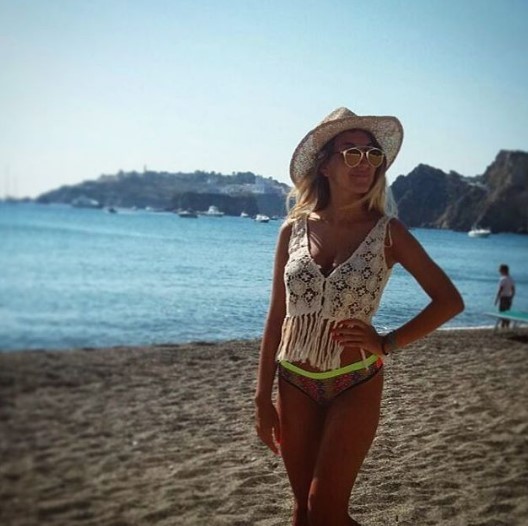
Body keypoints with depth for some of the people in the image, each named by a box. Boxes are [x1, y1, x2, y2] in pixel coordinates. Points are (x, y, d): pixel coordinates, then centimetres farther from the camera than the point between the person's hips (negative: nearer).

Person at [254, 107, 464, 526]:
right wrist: (263, 397, 3)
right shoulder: (294, 230, 0)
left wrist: (387, 344, -10)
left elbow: (450, 300, -3)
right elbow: (277, 316, 3)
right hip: (295, 384, 3)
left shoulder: (387, 232, -5)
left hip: (356, 384, -2)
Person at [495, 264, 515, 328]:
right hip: (509, 298, 8)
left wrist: (496, 299, -12)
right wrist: (511, 298, 20)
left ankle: (502, 326, -3)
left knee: (502, 313, -3)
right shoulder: (511, 279, 8)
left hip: (503, 298, -8)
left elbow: (500, 290, -18)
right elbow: (513, 290, 11)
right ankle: (507, 327, 17)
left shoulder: (503, 279, -16)